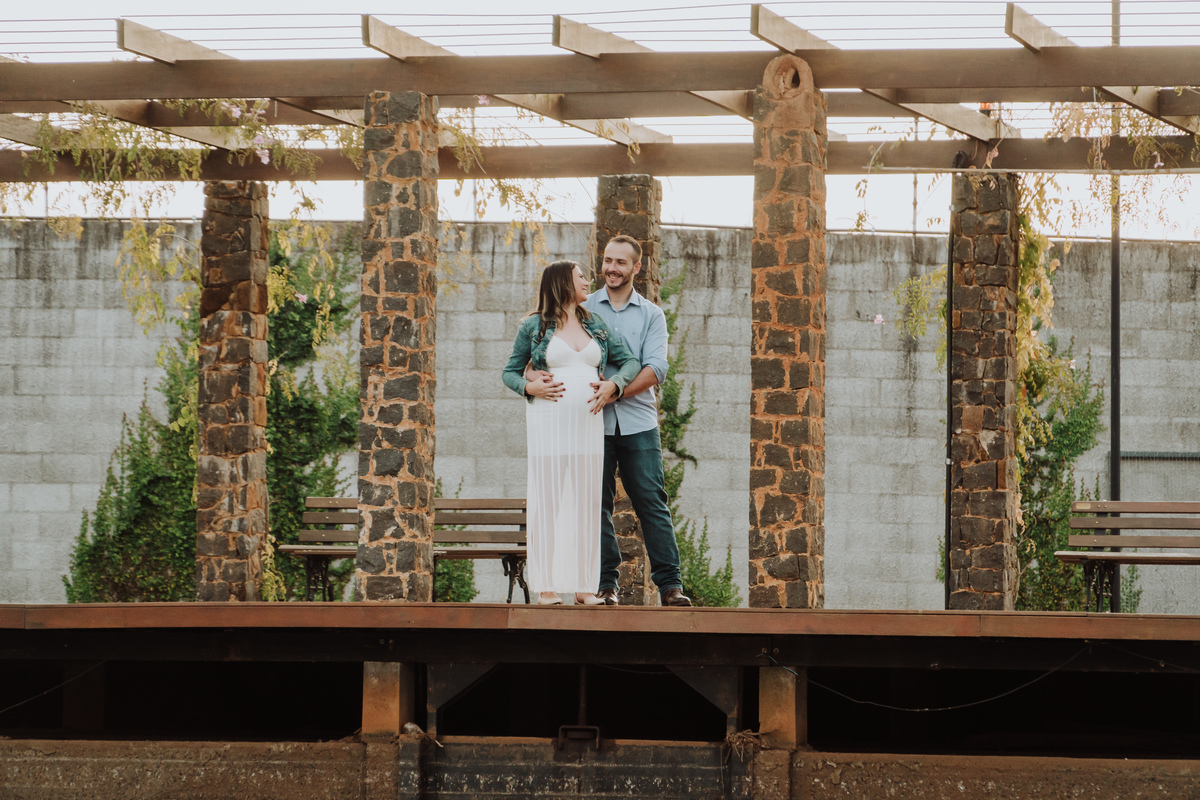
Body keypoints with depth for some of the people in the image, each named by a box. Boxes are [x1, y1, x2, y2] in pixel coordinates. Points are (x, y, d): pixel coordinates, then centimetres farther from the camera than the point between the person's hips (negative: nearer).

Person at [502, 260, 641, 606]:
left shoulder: (595, 325, 14)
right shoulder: (533, 327, 3)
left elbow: (630, 362, 15)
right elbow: (510, 372, 8)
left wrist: (612, 385, -4)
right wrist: (529, 387, -12)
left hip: (587, 422, 4)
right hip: (548, 423, -4)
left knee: (587, 501, 1)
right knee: (548, 500, -5)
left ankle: (585, 585, 5)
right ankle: (546, 585, -3)